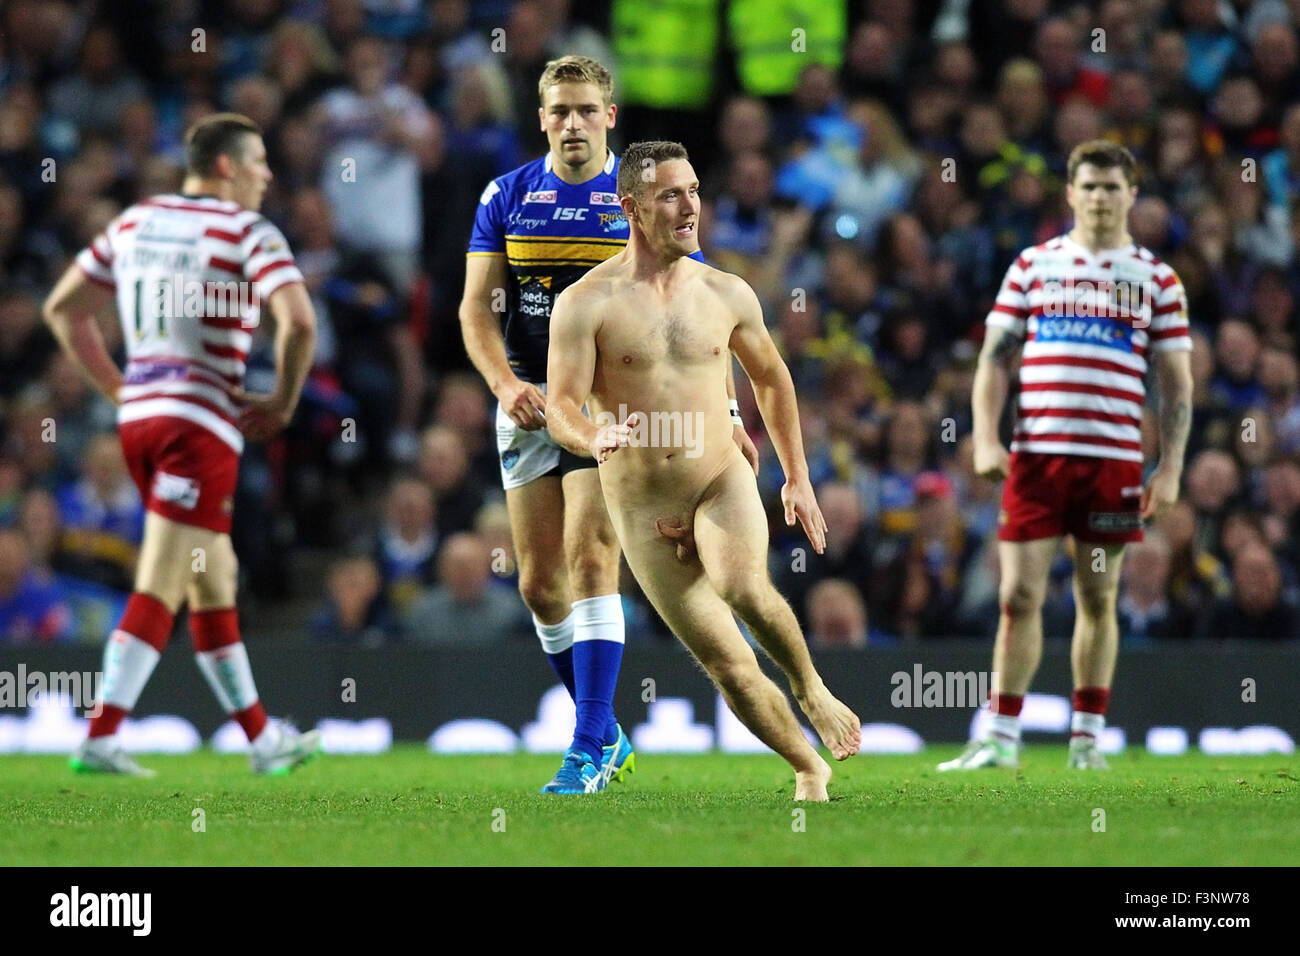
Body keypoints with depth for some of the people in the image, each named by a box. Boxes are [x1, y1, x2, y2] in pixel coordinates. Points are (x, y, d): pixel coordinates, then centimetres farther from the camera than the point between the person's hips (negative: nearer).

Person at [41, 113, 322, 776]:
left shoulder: (134, 222, 13)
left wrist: (117, 388, 19)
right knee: (160, 589, -8)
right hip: (202, 422, -8)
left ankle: (263, 738, 24)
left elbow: (61, 309, 18)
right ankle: (100, 739, -13)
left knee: (215, 579, 16)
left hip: (139, 416, 8)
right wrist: (282, 404, -7)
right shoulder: (246, 232, -8)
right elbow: (299, 322, -21)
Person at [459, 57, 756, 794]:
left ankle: (590, 748, -17)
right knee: (540, 582, 3)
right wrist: (505, 383, -13)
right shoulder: (507, 197, 7)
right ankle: (610, 734, 19)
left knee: (589, 560, -17)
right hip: (532, 404, 4)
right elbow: (477, 305, 5)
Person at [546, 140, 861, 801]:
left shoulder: (727, 294, 4)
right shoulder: (586, 304, -7)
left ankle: (813, 691, -6)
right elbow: (559, 408, -13)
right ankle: (809, 768, 19)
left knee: (744, 589, -32)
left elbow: (770, 376, 21)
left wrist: (797, 478, 21)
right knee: (730, 668, -2)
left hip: (723, 482, 1)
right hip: (643, 510, -1)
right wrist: (594, 437, -36)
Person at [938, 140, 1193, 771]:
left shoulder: (1157, 280, 8)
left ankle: (1087, 739, 11)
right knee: (1019, 595, -4)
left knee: (1097, 599, 4)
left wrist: (1170, 469, -1)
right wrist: (986, 438, -4)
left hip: (1115, 459, 0)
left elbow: (1177, 383, 7)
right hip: (1035, 453, 0)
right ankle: (1001, 738, 1)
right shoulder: (1032, 266, 10)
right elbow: (994, 358, 9)